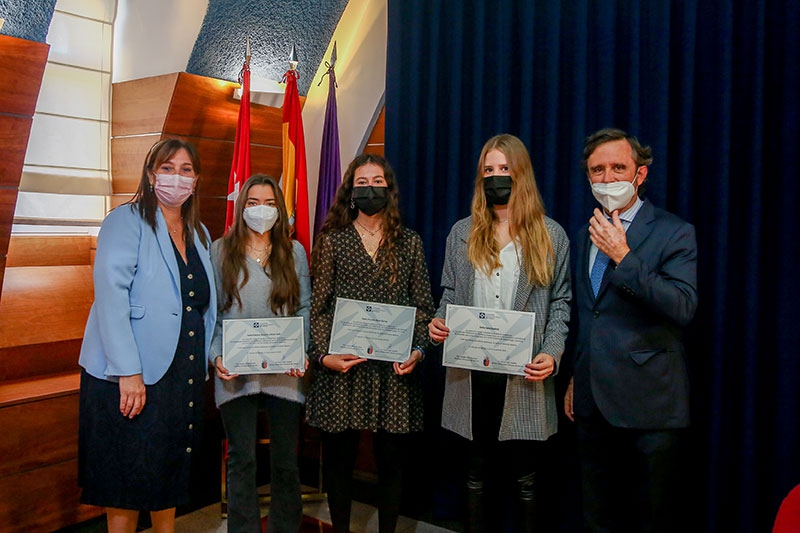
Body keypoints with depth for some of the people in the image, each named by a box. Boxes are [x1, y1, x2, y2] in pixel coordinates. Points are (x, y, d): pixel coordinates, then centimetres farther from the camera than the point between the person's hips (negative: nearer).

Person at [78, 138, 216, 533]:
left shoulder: (199, 234, 13)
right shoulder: (127, 220, -7)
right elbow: (111, 296, -17)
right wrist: (129, 372, -22)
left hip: (184, 373, 6)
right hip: (133, 375, -6)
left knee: (172, 473, 15)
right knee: (127, 483, 4)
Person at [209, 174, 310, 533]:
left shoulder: (294, 251, 9)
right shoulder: (220, 250, 5)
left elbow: (305, 309, 7)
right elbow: (208, 312, 4)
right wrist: (216, 356, -10)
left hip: (285, 371, 1)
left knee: (286, 460, 9)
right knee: (242, 460, 5)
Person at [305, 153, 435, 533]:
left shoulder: (410, 242, 10)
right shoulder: (332, 240, 7)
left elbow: (423, 306, 9)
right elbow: (318, 307, 3)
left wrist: (418, 350, -6)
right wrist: (323, 355, -9)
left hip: (395, 368, 1)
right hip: (343, 367, -1)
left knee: (392, 458, 9)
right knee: (339, 457, 8)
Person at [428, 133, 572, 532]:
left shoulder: (550, 235, 4)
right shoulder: (462, 233, 9)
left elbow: (560, 302, 3)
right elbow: (450, 294, 11)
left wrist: (552, 353, -12)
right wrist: (439, 322, -10)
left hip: (524, 375, -1)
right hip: (471, 374, 2)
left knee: (525, 478, 10)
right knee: (476, 474, 14)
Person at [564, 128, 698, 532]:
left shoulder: (674, 233, -7)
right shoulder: (585, 236, 11)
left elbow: (683, 308, -21)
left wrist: (623, 256, -24)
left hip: (647, 405, -6)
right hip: (592, 403, 6)